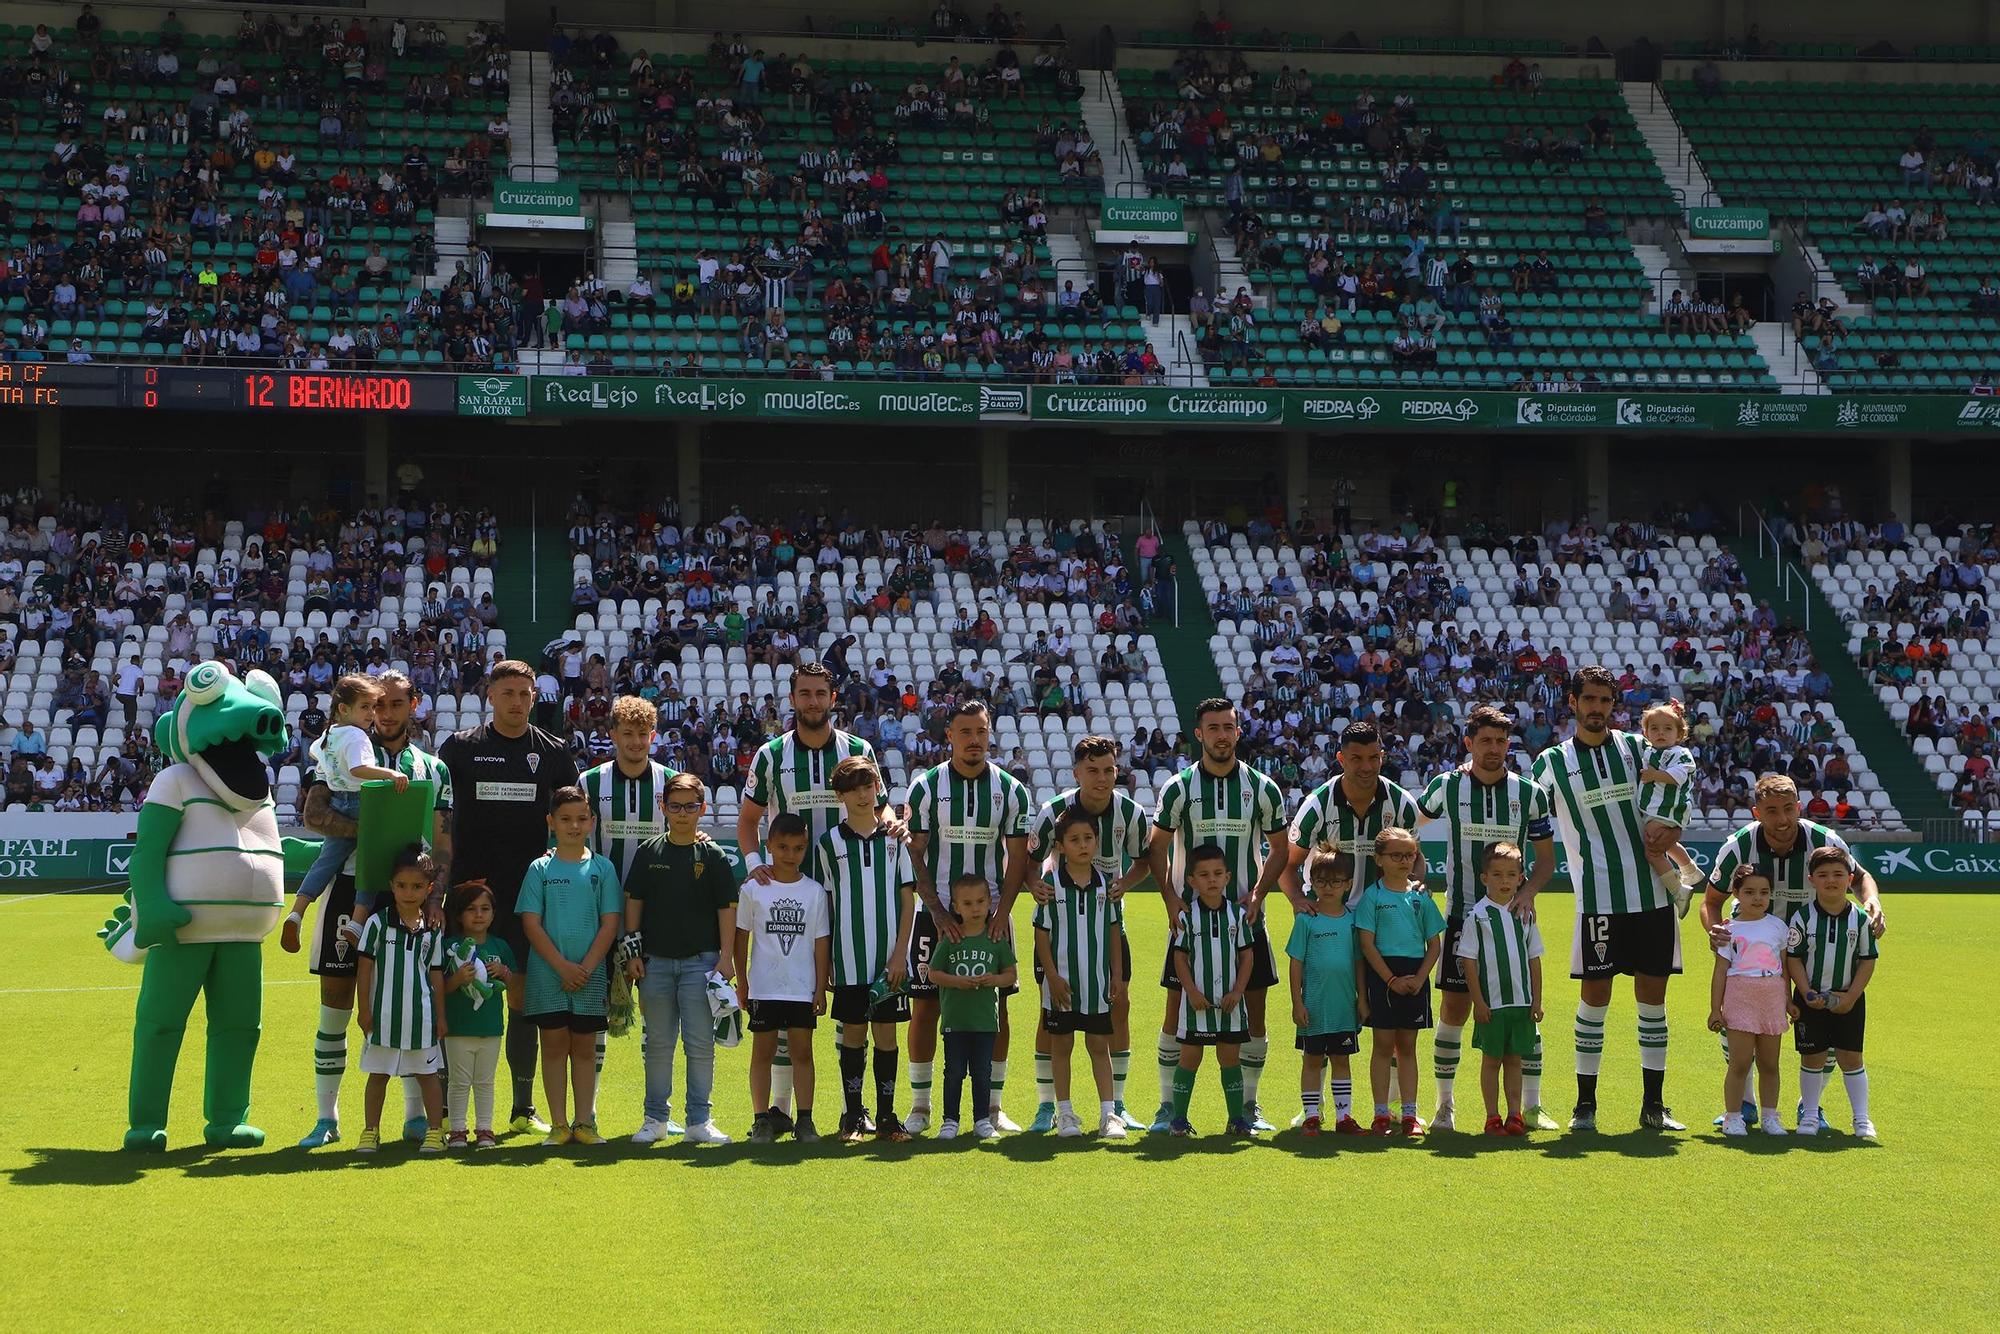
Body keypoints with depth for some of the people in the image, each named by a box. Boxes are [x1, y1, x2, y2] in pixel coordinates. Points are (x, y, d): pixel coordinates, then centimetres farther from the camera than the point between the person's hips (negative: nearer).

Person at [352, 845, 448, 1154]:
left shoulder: (433, 930, 3)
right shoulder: (378, 923, -3)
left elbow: (437, 975, 8)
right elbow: (364, 968, -1)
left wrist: (440, 1017, 7)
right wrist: (365, 1010, -5)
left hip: (421, 1013, 1)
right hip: (384, 1013, -1)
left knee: (427, 1074, 7)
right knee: (378, 1074, 9)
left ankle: (435, 1131, 14)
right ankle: (371, 1131, 18)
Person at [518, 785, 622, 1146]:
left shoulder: (602, 869, 5)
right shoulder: (540, 868, 2)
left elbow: (610, 924, 1)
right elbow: (531, 923, -3)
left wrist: (586, 967, -10)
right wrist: (563, 966, -12)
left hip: (591, 973, 1)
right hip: (548, 973, -1)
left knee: (584, 1047, 5)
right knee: (554, 1045, 1)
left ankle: (584, 1122, 10)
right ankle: (558, 1125, 5)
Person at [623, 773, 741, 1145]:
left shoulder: (713, 856, 2)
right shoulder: (649, 852, 6)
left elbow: (727, 908, 1)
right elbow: (634, 902, 8)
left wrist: (726, 958, -5)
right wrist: (632, 953, 2)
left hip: (700, 961, -1)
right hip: (655, 961, 1)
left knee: (701, 1044, -2)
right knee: (659, 1044, 7)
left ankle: (698, 1120, 4)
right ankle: (656, 1118, 15)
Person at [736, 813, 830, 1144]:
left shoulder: (814, 891, 3)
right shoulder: (753, 889, 0)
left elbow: (821, 943, 5)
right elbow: (741, 938, 5)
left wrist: (821, 988, 2)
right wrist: (741, 983, 2)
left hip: (803, 988, 1)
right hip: (763, 987, -1)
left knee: (802, 1051, 4)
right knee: (763, 1051, 4)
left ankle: (804, 1120, 8)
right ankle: (762, 1120, 9)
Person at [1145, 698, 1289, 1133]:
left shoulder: (1262, 788, 3)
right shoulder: (1177, 788, 0)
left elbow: (1280, 849, 9)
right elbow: (1157, 848, 6)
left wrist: (1258, 893, -5)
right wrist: (1170, 898, -7)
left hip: (1246, 916, 1)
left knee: (1253, 1010, 2)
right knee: (1177, 1010, -2)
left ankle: (1248, 1106, 14)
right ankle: (1168, 1106, 7)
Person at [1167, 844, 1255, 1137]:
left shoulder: (1237, 914, 1)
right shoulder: (1187, 916, -3)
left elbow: (1247, 956, 4)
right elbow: (1180, 958, -2)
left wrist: (1237, 992, -6)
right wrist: (1192, 992, -11)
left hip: (1230, 1000, 2)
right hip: (1197, 1000, -2)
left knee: (1230, 1058, 7)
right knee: (1189, 1058, 2)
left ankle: (1237, 1118, 13)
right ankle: (1179, 1118, 8)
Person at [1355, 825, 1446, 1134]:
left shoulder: (1420, 896, 7)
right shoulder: (1372, 895, -2)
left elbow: (1434, 944, 7)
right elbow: (1367, 944, -6)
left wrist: (1418, 979, -7)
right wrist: (1392, 980, -12)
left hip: (1416, 977, 3)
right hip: (1383, 973, -3)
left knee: (1407, 1045, 8)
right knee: (1383, 1044, 1)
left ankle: (1410, 1114, 11)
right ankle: (1381, 1114, 5)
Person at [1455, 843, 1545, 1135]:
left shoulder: (1525, 914, 6)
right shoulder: (1478, 914, -5)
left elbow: (1534, 958, 10)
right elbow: (1469, 960, -6)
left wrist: (1536, 1000, 5)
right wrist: (1478, 1001, -9)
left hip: (1522, 1001, 3)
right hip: (1491, 1002, -3)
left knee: (1514, 1059, 8)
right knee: (1491, 1059, 4)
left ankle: (1515, 1114, 13)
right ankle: (1492, 1116, 10)